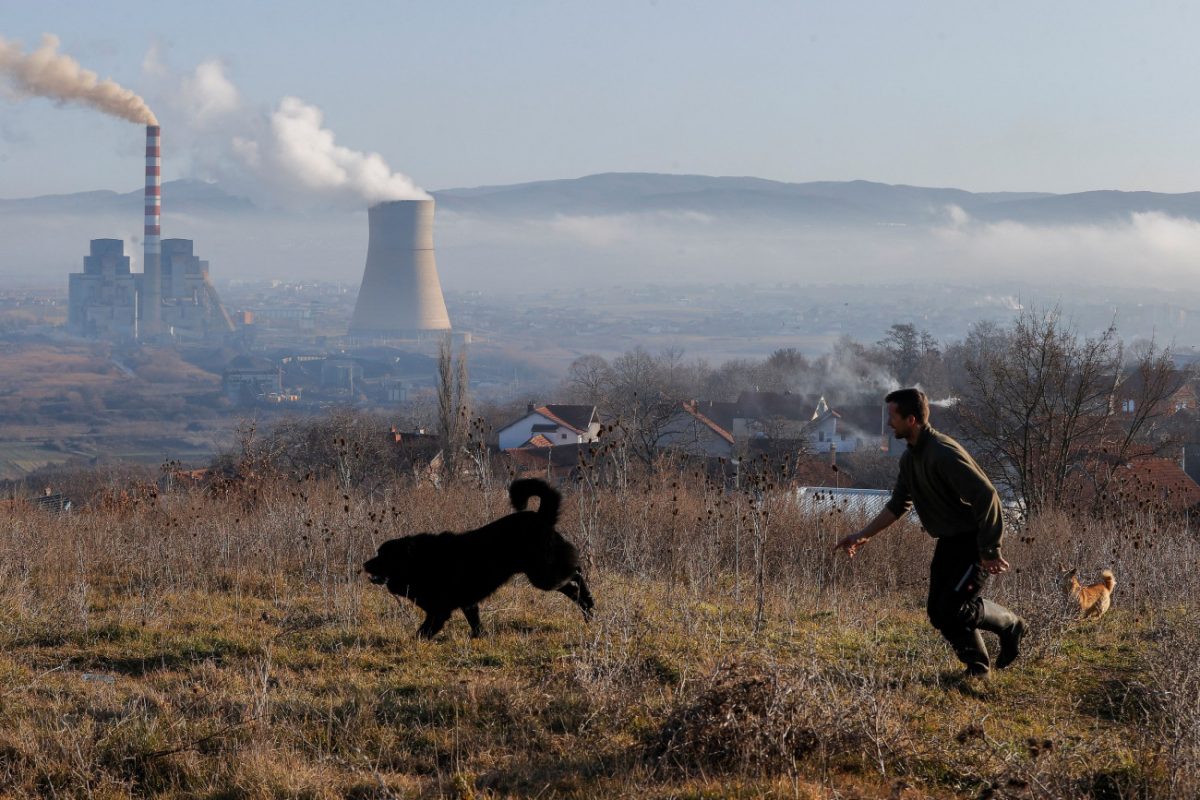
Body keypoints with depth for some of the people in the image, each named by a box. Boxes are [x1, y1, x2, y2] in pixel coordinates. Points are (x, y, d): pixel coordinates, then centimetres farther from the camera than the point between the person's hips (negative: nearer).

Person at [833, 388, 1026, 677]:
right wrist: (863, 535, 14)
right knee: (938, 612, 5)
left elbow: (986, 496, -29)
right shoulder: (910, 458, 6)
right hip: (949, 541, 9)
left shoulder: (944, 454, -25)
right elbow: (898, 505, 19)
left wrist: (990, 551, -27)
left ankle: (1010, 625, 11)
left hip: (975, 541, -9)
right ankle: (977, 666, 17)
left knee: (954, 608, -13)